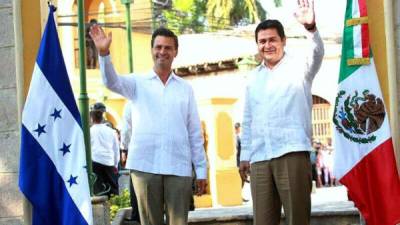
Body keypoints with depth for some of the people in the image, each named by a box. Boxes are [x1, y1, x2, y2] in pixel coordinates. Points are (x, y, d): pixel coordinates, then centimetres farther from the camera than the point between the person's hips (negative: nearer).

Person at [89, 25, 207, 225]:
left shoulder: (185, 88, 13)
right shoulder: (138, 83, 8)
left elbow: (195, 133, 13)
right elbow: (112, 82, -13)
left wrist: (201, 170, 9)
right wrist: (104, 53, -30)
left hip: (179, 167, 1)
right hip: (145, 166, -1)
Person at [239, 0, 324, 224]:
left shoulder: (298, 67, 4)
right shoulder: (254, 77, 19)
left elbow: (317, 54, -19)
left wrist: (311, 28, -39)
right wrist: (245, 154, 18)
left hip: (292, 154, -5)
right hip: (259, 159, 5)